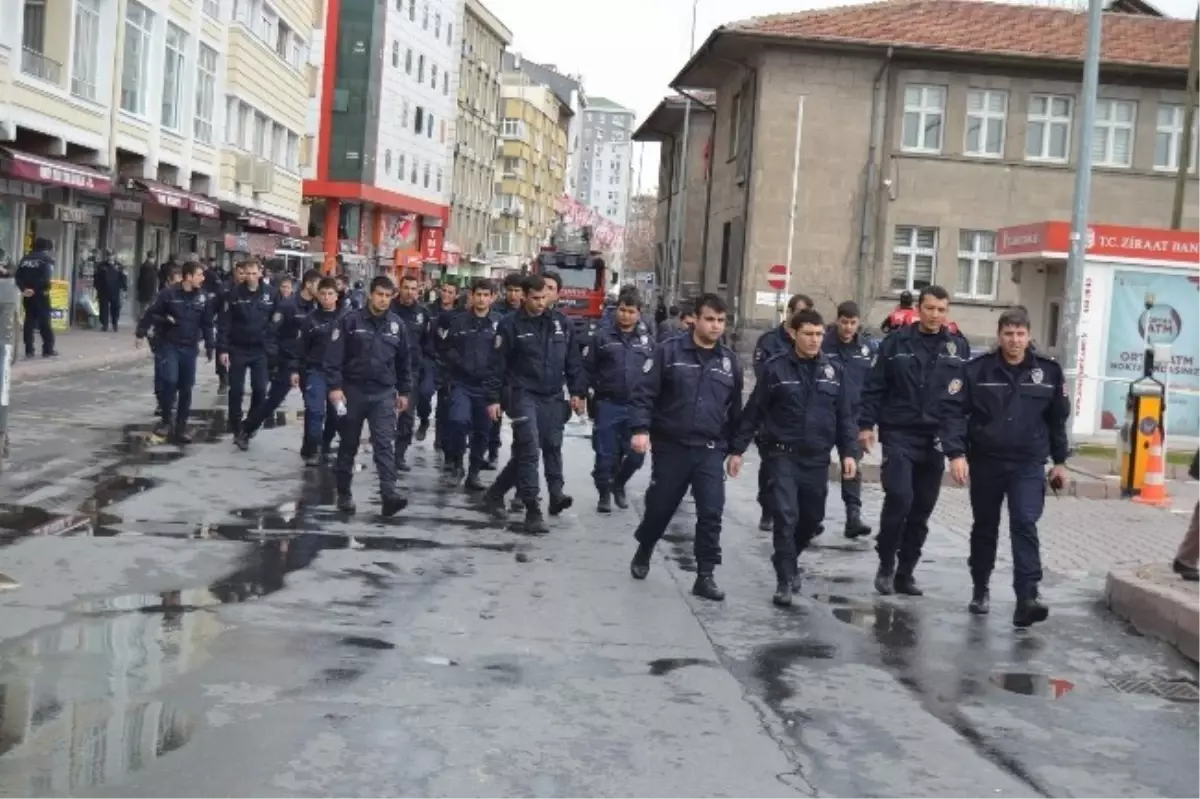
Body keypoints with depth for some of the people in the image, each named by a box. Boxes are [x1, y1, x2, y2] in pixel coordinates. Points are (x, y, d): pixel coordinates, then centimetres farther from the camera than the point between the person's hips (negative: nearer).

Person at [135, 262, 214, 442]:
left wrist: (209, 346, 8)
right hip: (169, 344, -4)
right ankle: (167, 420, 1)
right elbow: (151, 313, -5)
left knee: (186, 387, 6)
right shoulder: (169, 293, -10)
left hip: (190, 347, 4)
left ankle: (181, 426, 16)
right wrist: (141, 333, -6)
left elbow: (207, 323, 9)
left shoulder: (202, 297, 2)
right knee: (170, 380, -17)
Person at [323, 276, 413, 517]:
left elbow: (405, 361, 13)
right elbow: (333, 356, -8)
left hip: (384, 393, 1)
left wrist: (404, 391, 13)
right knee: (348, 444, 10)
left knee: (385, 444, -10)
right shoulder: (350, 321, -6)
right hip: (353, 391, -1)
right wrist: (334, 386, -16)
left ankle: (389, 494, -18)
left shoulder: (397, 325, 4)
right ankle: (344, 493, 21)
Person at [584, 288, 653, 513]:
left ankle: (618, 485, 29)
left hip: (637, 406, 2)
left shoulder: (647, 341, 7)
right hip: (608, 405, -2)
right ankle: (604, 493, 22)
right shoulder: (602, 336, -1)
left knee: (636, 454, 3)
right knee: (606, 454, 3)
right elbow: (587, 368, 0)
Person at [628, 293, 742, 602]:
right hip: (670, 447, -2)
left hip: (711, 450, 2)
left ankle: (705, 576, 3)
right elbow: (644, 393, -7)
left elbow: (735, 410, 14)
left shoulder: (730, 361, 6)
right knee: (659, 507, 11)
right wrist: (640, 429, -20)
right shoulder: (669, 351, -5)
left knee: (711, 513, -6)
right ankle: (643, 552, 38)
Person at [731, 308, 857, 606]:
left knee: (812, 517, 13)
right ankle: (785, 579, -1)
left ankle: (788, 561, 38)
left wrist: (849, 452, 0)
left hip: (817, 458, 4)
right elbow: (753, 411, -2)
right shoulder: (775, 367, -6)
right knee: (786, 516, -12)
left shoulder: (834, 370, 4)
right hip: (782, 454, -4)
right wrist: (737, 449, -2)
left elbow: (845, 415, 8)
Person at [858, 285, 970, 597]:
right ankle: (886, 565, 3)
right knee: (899, 497, -16)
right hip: (898, 435, -2)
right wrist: (866, 424, -2)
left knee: (921, 509, 7)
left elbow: (962, 398, 0)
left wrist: (958, 448, -6)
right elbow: (875, 386, 4)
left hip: (935, 440, 2)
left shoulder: (958, 347, 3)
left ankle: (905, 573, 20)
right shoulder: (896, 342, 0)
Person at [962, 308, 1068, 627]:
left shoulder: (1049, 371, 1)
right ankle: (980, 590, 29)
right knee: (985, 527, 13)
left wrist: (1059, 461, 11)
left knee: (1025, 525, -13)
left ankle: (1027, 598, -18)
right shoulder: (977, 369, -5)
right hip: (985, 462, 1)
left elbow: (1057, 419, 9)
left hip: (1028, 464, 0)